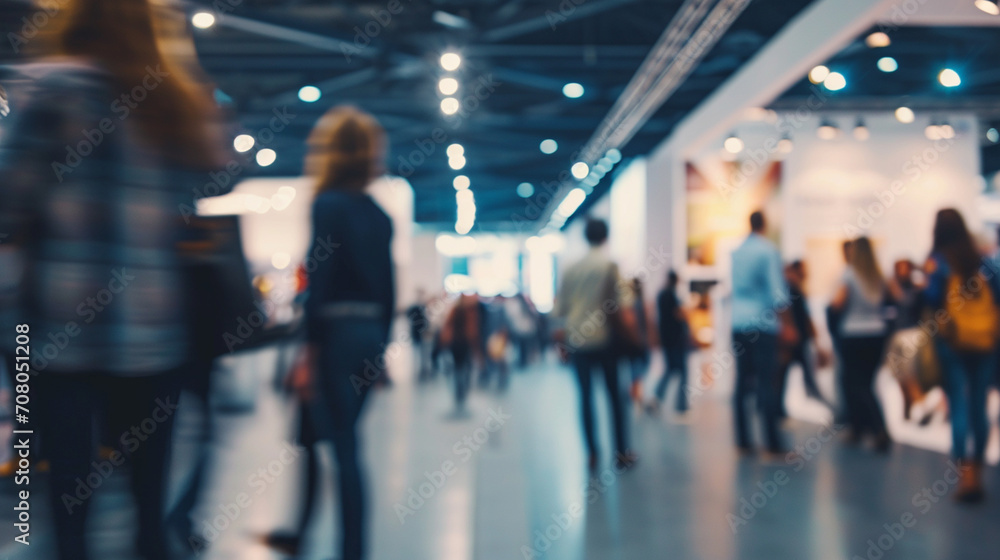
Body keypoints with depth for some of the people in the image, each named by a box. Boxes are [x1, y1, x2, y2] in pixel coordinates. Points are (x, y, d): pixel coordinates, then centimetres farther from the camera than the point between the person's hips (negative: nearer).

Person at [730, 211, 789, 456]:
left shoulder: (736, 252, 10)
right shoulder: (769, 251, -8)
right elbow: (778, 289, -12)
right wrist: (781, 305, 5)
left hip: (738, 323, 5)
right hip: (763, 324, -5)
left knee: (742, 382, 8)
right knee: (767, 383, -4)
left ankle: (742, 440, 9)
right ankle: (772, 443, -3)